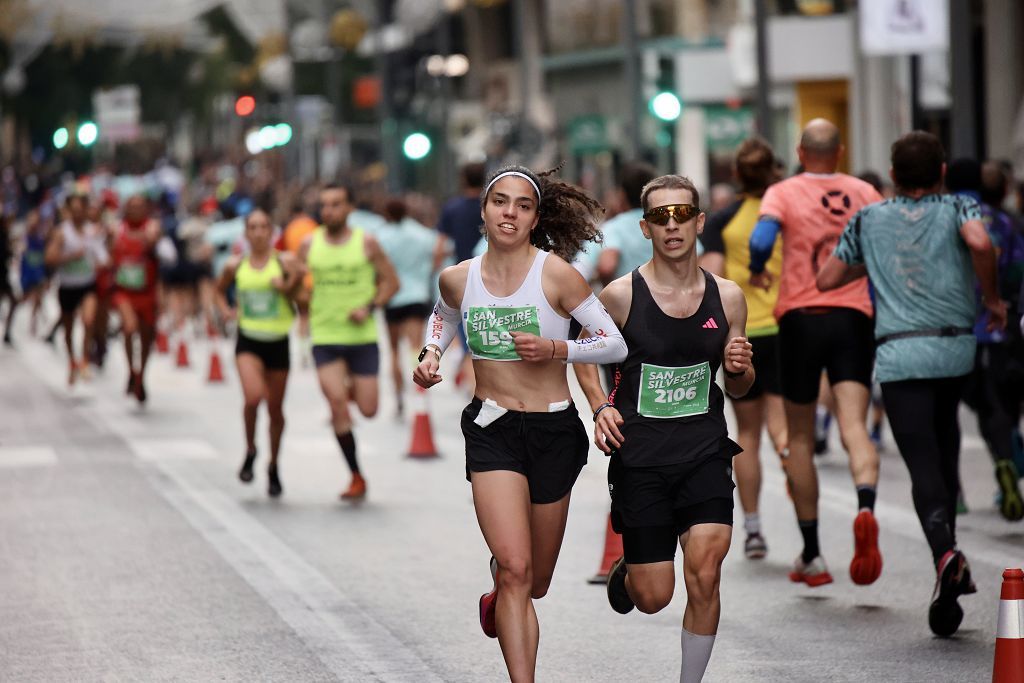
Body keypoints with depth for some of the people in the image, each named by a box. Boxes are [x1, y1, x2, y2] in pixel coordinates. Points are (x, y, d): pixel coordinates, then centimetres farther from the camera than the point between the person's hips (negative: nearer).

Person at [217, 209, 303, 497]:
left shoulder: (285, 261, -4)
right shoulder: (235, 266, 2)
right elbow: (220, 289, 21)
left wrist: (287, 287, -21)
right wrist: (225, 309, 3)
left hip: (278, 341, 0)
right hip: (249, 341, 0)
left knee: (275, 408, 9)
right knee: (253, 397, -23)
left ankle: (273, 466, 30)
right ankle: (250, 451, 3)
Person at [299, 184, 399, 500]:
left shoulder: (367, 243, -4)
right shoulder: (309, 244, 2)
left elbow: (390, 281, 2)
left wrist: (369, 308, -13)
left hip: (362, 336, -1)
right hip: (325, 338, 1)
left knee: (368, 410, -2)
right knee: (337, 404, -13)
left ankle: (353, 387, 36)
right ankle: (356, 477, -1)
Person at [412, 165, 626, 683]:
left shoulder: (555, 274, -10)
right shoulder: (458, 279, 0)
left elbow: (616, 344, -6)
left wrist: (554, 349, -20)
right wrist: (430, 354, 6)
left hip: (553, 430, 0)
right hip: (492, 430, 0)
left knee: (535, 583, 14)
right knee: (515, 567, -17)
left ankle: (498, 598, 51)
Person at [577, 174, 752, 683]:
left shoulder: (727, 297, 2)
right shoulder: (621, 295, -7)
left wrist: (740, 369, -9)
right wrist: (600, 407, -8)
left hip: (705, 450, 2)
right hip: (640, 455, -2)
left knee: (705, 573, -15)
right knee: (653, 598, 0)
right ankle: (626, 569, 38)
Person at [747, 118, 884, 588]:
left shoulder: (784, 192, 0)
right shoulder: (863, 193, 8)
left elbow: (761, 240, -17)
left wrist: (757, 271, 3)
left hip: (800, 318, -1)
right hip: (854, 319, 1)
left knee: (800, 438, 11)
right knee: (853, 426, -10)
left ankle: (811, 555, 14)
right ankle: (865, 509, -41)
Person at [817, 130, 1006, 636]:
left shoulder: (868, 220, 12)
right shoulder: (959, 208, 5)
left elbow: (826, 280, 15)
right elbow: (979, 242, -18)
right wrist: (992, 298, -4)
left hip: (899, 353, -1)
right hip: (955, 346, 1)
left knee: (923, 465, -6)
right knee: (944, 443, 23)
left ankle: (945, 555, -30)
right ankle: (950, 553, 21)